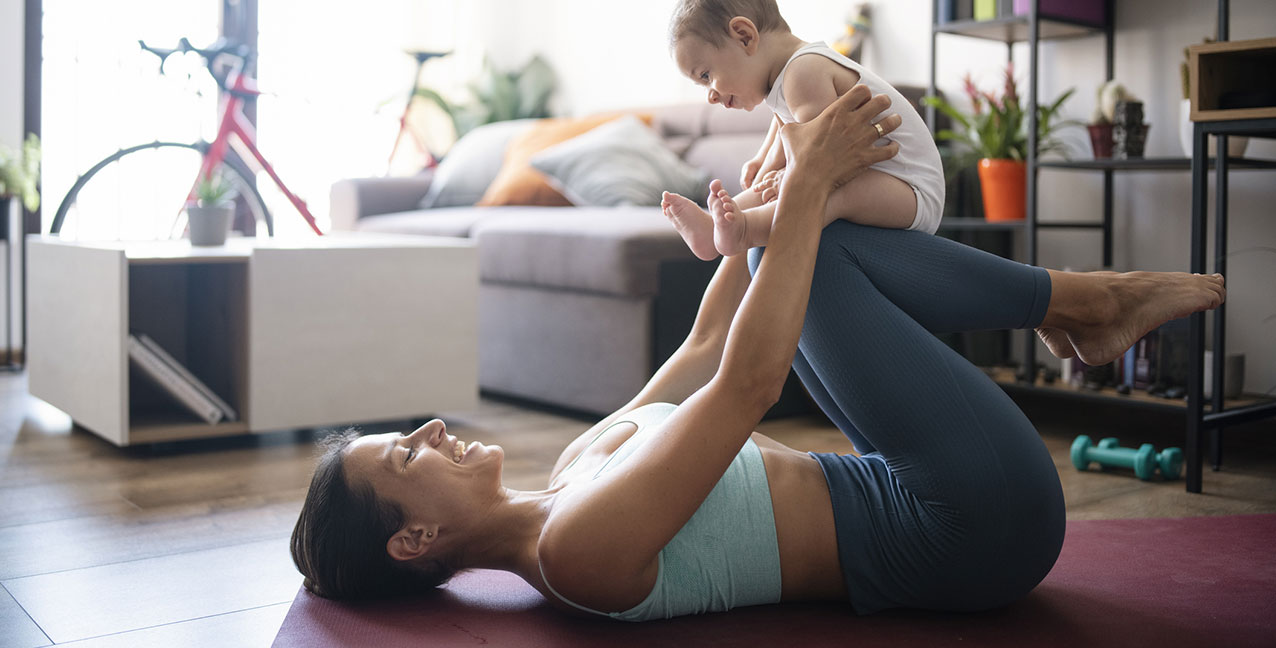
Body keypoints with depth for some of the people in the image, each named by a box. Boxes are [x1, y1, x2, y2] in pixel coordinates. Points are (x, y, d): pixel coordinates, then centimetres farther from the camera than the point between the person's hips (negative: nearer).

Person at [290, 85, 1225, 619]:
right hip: (980, 523, -9)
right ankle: (1086, 298, 6)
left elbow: (706, 346, 14)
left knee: (805, 248, 11)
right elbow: (748, 380, -29)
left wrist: (765, 203, 18)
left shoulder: (576, 471, 6)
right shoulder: (575, 548, -24)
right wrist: (808, 187, -23)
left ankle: (1086, 302, 12)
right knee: (822, 250, -13)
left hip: (914, 519, 9)